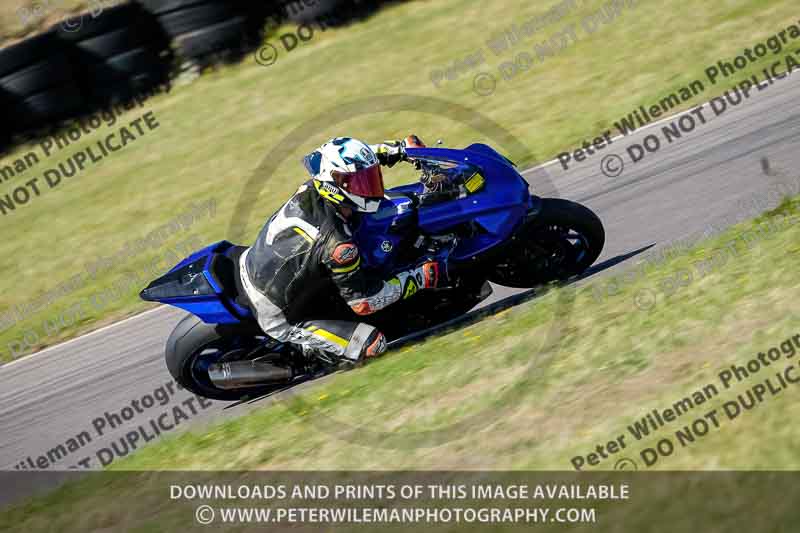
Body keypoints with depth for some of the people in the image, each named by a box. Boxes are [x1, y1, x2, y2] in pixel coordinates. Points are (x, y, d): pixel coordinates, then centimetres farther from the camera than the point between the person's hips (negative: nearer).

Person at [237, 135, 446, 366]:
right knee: (373, 342, -14)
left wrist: (400, 148, 7)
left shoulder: (309, 190, -10)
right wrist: (420, 278, -18)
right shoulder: (336, 241, -30)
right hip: (277, 320, -8)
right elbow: (362, 301, -20)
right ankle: (307, 347, 2)